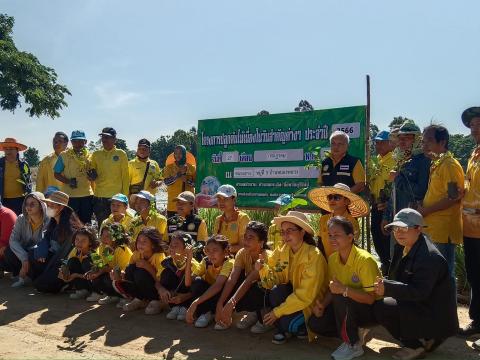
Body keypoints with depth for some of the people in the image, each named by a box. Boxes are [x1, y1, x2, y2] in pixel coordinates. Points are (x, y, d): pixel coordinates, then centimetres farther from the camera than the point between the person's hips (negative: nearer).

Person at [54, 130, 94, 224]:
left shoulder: (89, 156, 8)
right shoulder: (64, 155, 1)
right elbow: (56, 174, 2)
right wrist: (68, 181, -15)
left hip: (87, 195, 3)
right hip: (69, 196, -2)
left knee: (86, 222, 9)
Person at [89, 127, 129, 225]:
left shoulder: (121, 154, 0)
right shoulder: (96, 154, 8)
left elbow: (125, 176, 0)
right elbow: (91, 173, 18)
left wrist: (125, 195, -4)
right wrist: (91, 176, -6)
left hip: (116, 195, -3)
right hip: (99, 196, 3)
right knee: (101, 224, 9)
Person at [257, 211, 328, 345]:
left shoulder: (314, 256, -22)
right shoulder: (283, 251, -3)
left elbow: (306, 295, -24)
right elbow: (276, 280, -7)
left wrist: (277, 312, -23)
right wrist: (263, 269, -27)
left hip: (312, 303, -5)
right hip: (292, 295, 5)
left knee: (288, 322, -29)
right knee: (276, 291, -25)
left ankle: (303, 327, 6)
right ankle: (281, 329, -1)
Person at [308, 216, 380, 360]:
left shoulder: (364, 260, -24)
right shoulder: (332, 259, -3)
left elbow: (370, 298, -26)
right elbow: (332, 289, 4)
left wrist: (344, 290, -38)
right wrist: (322, 305, -15)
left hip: (371, 309, -6)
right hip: (347, 308, 7)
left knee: (340, 298, -34)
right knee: (315, 323, -11)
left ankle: (353, 344, -13)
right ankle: (355, 331, 9)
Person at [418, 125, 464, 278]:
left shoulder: (449, 165, -13)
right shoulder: (436, 164, 16)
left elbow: (454, 197, -20)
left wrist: (426, 210, -15)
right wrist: (422, 208, 9)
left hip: (443, 231, -9)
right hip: (433, 228, 9)